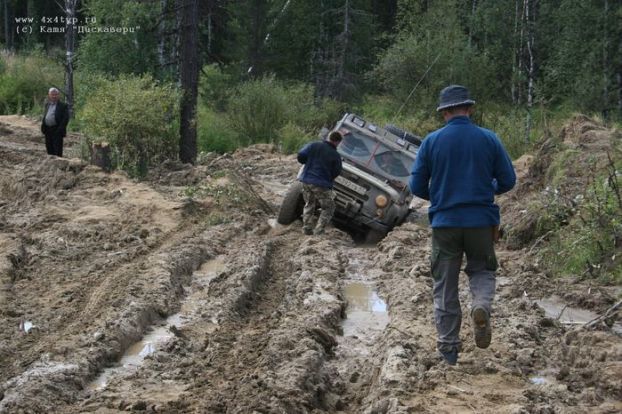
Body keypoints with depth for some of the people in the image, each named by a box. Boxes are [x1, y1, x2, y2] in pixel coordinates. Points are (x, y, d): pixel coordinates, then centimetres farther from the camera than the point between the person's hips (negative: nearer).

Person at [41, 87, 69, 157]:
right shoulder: (47, 105, 15)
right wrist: (43, 127, 7)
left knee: (57, 151, -6)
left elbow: (66, 118, -10)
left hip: (57, 131, -6)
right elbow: (44, 116, 20)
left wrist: (60, 129, -17)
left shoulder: (63, 106, -4)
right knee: (49, 150, 11)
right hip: (48, 130, 6)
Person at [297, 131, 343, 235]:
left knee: (309, 205, 24)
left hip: (306, 181, 5)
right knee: (328, 208, 11)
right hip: (321, 185, -5)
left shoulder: (314, 145, -1)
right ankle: (318, 231, 3)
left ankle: (307, 229, 22)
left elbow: (301, 156, -3)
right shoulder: (335, 155, -8)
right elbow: (336, 172, -2)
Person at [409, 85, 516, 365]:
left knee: (445, 285, 11)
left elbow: (416, 186, -1)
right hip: (482, 221, 0)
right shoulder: (489, 139, -3)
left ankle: (448, 346, 11)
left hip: (444, 223, 0)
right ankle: (482, 305, -13)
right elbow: (508, 181, 2)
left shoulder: (432, 142, -4)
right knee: (481, 270, 20)